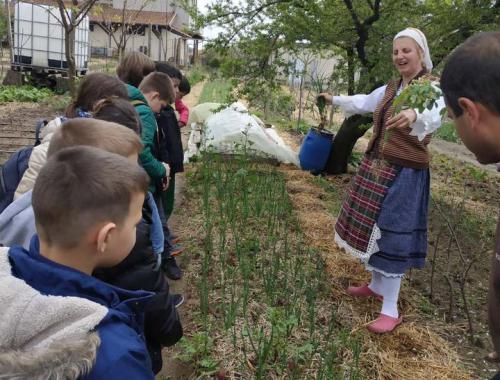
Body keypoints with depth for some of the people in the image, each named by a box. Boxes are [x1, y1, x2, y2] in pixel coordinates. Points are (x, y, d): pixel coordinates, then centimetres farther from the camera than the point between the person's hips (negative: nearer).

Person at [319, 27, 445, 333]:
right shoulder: (391, 88, 12)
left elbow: (434, 117, -35)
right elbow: (363, 103, 31)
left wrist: (414, 115, -58)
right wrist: (335, 100, 45)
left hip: (404, 173, -8)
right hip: (376, 166, 8)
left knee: (392, 234, -7)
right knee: (372, 228, 14)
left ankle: (391, 311, 3)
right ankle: (377, 286, 33)